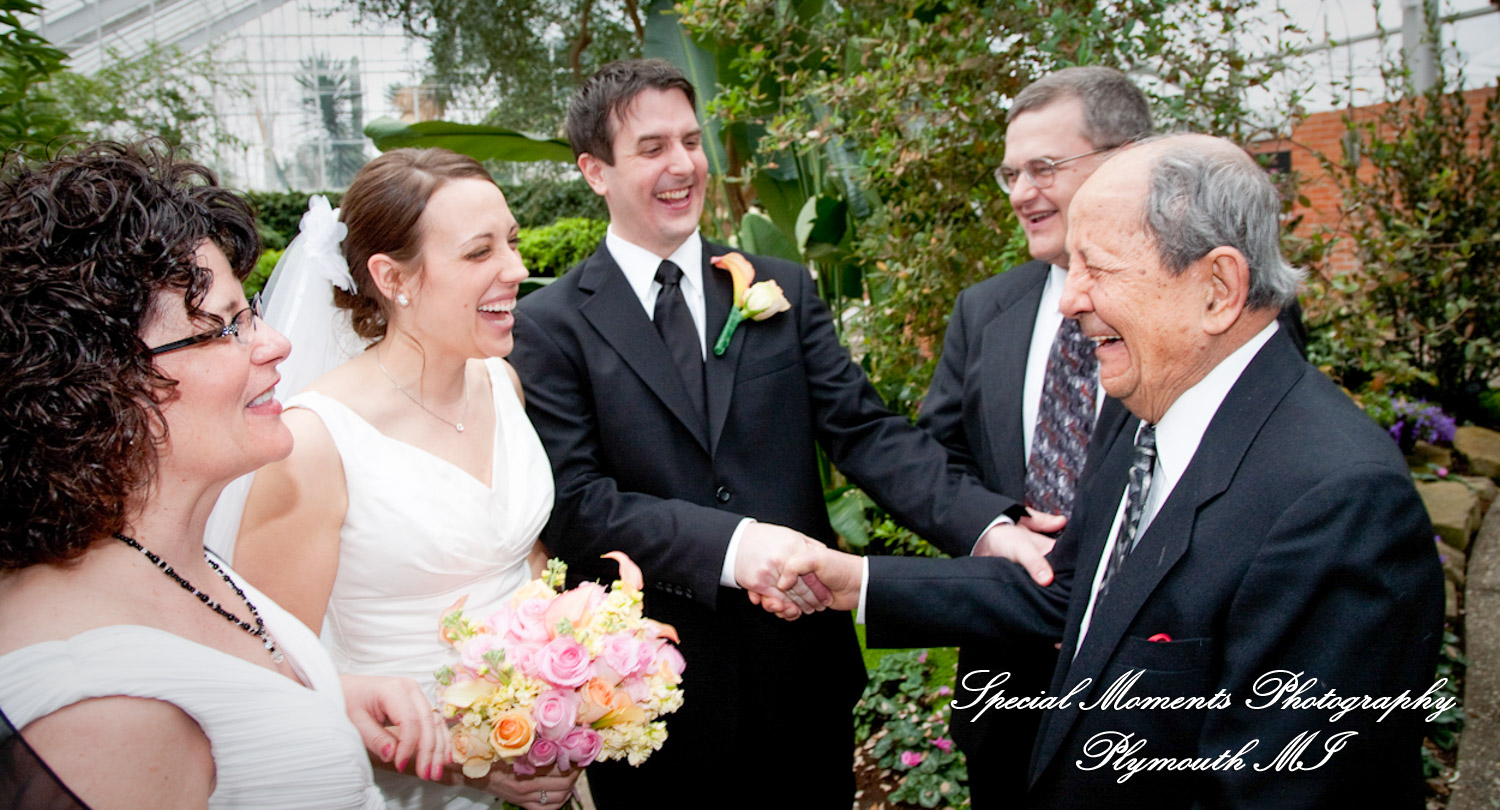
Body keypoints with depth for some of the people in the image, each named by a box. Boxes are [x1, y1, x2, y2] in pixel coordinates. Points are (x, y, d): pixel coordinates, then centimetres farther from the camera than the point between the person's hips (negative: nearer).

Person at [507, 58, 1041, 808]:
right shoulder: (548, 326, -5)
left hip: (804, 669, 3)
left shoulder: (784, 290, 4)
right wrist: (729, 543, -27)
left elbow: (864, 430, -4)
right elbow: (573, 502, -13)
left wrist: (990, 524, -20)